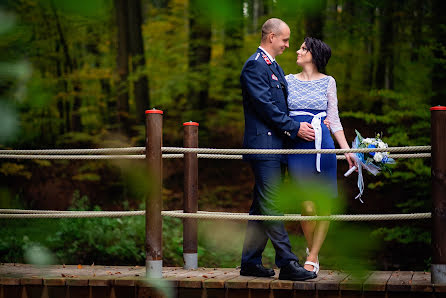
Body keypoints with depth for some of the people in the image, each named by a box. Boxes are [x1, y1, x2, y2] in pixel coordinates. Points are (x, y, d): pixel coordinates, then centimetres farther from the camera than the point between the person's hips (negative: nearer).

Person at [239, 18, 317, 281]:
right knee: (271, 205, -9)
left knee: (262, 206, 11)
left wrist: (312, 122, 9)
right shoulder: (255, 65, -10)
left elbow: (283, 105, 23)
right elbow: (265, 106, -16)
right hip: (263, 144, -10)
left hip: (275, 145, 10)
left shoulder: (276, 68, 21)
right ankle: (287, 263, -11)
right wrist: (294, 128, -13)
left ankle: (251, 262, 15)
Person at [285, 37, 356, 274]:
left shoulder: (327, 82, 7)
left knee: (324, 207, -2)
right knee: (308, 207, -8)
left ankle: (311, 258, 10)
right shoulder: (288, 80, 9)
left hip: (323, 145, 0)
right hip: (297, 146, 0)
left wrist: (347, 150, 4)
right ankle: (312, 251, 16)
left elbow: (334, 120, 9)